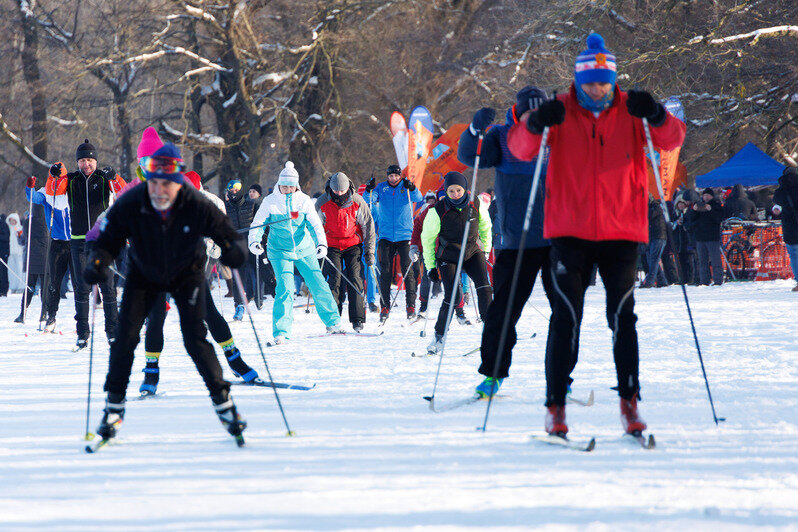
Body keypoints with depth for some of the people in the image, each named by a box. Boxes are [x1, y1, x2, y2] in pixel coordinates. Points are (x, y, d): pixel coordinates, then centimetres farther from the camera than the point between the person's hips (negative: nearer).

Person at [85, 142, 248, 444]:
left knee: (196, 340, -10)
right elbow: (107, 242, -18)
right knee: (125, 337, -9)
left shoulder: (197, 207, -30)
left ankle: (222, 401, 4)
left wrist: (234, 252, -41)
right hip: (143, 275, 1)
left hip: (186, 274, -1)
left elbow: (227, 235, -18)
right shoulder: (128, 206, -28)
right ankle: (114, 406, 6)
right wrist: (97, 263, -40)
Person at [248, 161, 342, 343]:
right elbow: (257, 224, -5)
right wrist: (254, 241, -24)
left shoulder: (304, 200, -2)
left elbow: (315, 224, -8)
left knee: (318, 285, 3)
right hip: (280, 251, -2)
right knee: (285, 289, -16)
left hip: (304, 249, 2)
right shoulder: (270, 201, -5)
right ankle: (281, 333, -13)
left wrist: (321, 243, -23)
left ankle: (333, 323, 22)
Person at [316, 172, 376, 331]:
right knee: (334, 281, -11)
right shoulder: (322, 203, -11)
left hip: (353, 245, 0)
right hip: (332, 246, 0)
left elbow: (368, 226, -1)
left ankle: (357, 319, -9)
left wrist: (369, 252, -2)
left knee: (355, 279, -11)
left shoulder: (357, 202, -11)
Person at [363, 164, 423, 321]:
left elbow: (418, 198, -14)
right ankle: (385, 306, 4)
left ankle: (411, 305, -1)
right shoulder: (382, 188, 5)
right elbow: (368, 200, -4)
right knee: (385, 271, 0)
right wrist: (369, 191, -25)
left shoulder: (406, 187, 2)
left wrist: (412, 189, -35)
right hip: (386, 236, 1)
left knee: (407, 269, -5)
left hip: (404, 236, -1)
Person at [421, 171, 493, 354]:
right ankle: (440, 336, 3)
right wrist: (431, 266, 0)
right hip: (448, 255, -3)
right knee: (451, 295, -14)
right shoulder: (438, 211, -15)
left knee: (484, 287, -18)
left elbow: (485, 226, 13)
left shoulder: (476, 205, -8)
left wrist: (485, 249, 17)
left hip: (472, 252, 3)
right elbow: (427, 238, -3)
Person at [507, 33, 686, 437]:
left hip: (621, 232, 1)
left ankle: (629, 400, 9)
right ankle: (555, 406, 1)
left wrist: (657, 118, -27)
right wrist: (535, 125, -29)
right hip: (570, 232, -1)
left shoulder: (630, 112, 3)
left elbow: (673, 139, -6)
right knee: (566, 318, -4)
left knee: (622, 316, -1)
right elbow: (519, 148, -7)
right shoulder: (561, 113, 1)